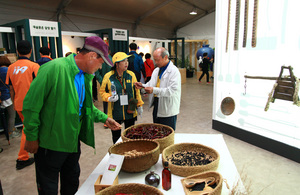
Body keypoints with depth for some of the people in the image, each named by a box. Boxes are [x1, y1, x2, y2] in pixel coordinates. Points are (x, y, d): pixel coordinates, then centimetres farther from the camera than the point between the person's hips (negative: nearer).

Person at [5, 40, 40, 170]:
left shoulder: (11, 68, 3)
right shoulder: (34, 66, -13)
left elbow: (11, 89, 8)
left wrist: (14, 103, 19)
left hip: (19, 104, 6)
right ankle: (22, 158, 17)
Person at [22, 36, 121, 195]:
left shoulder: (85, 75, 4)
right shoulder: (55, 68, -23)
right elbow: (31, 105, -20)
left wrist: (104, 118, 6)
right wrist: (31, 137, -15)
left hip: (73, 142, 8)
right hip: (50, 144, -7)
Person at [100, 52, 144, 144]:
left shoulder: (131, 75, 1)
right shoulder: (108, 76, -6)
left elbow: (136, 90, 8)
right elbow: (102, 91, 3)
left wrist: (139, 105, 8)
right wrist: (109, 98, -16)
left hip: (130, 112, 2)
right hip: (115, 113, -1)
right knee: (116, 137, 13)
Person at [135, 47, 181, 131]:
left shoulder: (174, 71, -16)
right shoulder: (156, 70, 12)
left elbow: (172, 91, -25)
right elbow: (151, 84, 19)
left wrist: (154, 90, -31)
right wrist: (143, 85, -3)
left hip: (168, 110, -8)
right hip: (157, 108, 8)